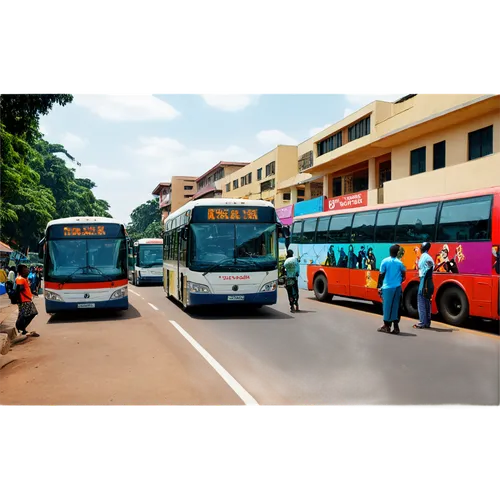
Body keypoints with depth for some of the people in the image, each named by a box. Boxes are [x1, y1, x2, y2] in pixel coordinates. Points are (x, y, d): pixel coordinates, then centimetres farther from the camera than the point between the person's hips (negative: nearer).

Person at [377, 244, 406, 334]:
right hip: (397, 288, 2)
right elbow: (403, 276, 3)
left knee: (387, 306, 5)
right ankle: (396, 326, 8)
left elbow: (381, 275, -6)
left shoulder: (385, 261, -6)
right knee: (396, 306, 7)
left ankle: (387, 326, 10)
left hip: (387, 287, -2)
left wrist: (379, 287, 0)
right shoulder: (399, 262, 1)